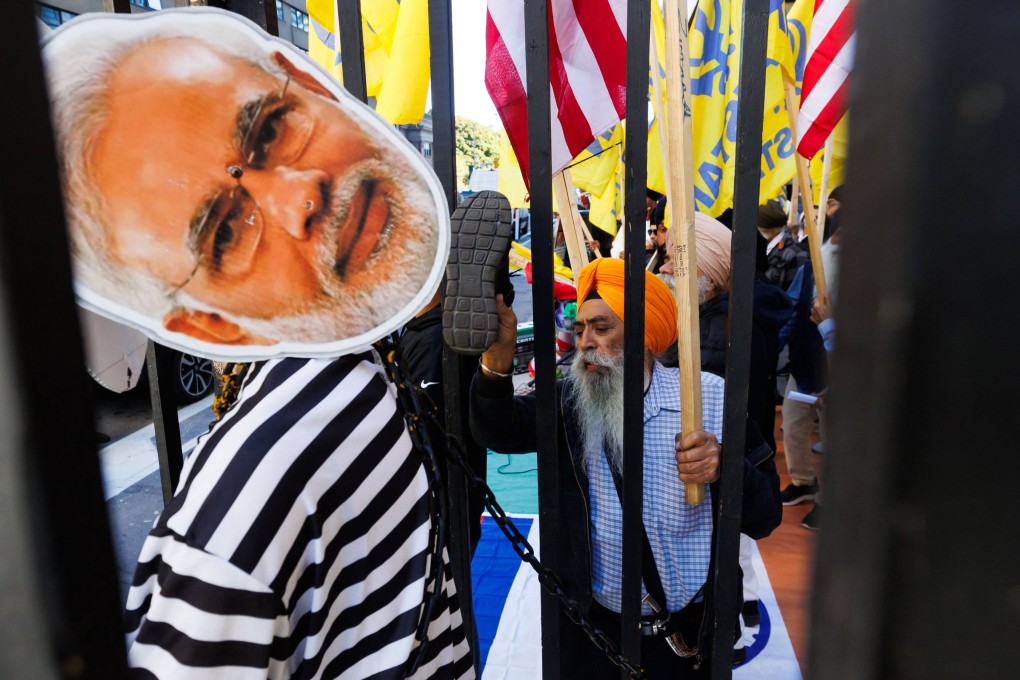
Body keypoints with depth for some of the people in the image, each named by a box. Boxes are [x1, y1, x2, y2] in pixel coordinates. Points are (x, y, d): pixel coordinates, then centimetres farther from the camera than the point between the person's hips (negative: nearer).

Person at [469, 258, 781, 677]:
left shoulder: (709, 399, -11)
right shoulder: (569, 399, -6)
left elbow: (765, 516, -10)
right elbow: (499, 431, -22)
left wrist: (724, 469, -30)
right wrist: (497, 358, -39)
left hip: (689, 627, -1)